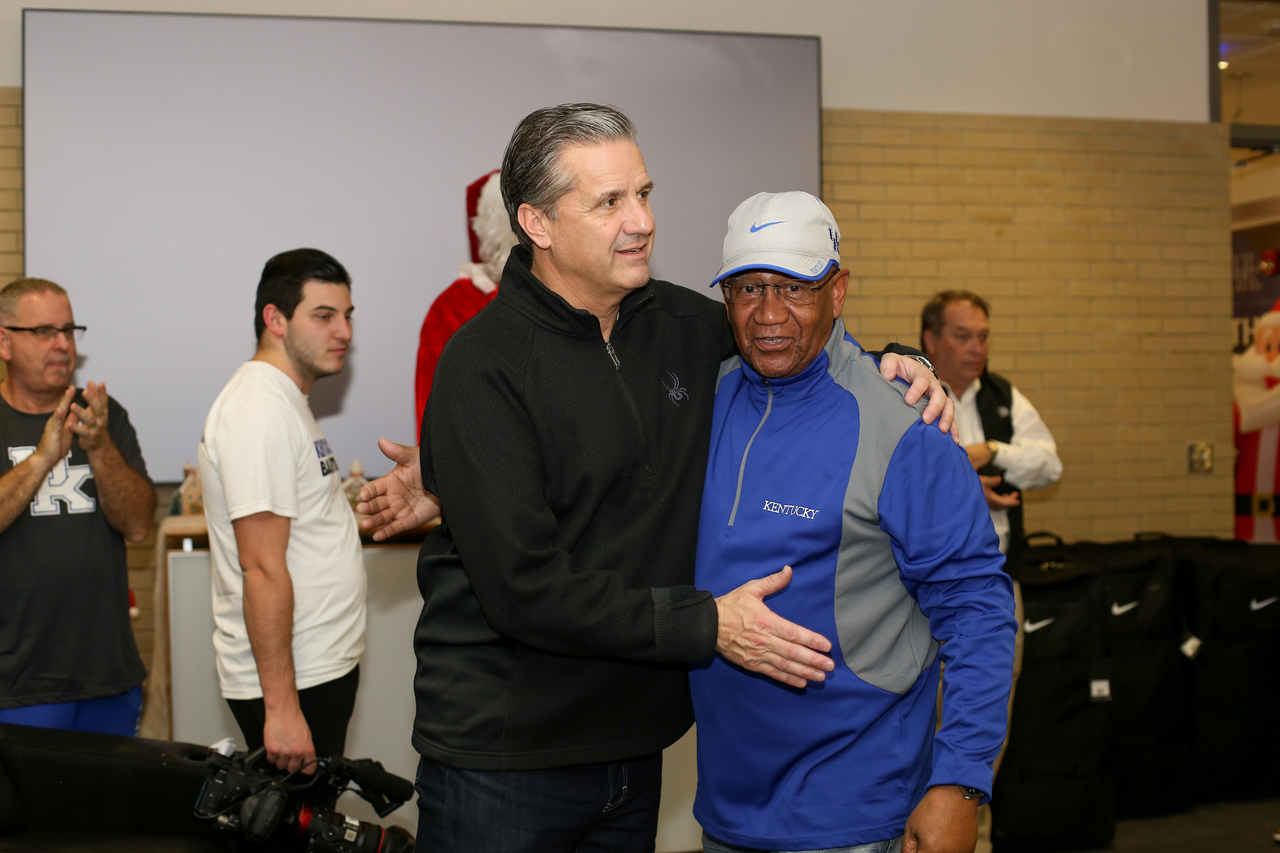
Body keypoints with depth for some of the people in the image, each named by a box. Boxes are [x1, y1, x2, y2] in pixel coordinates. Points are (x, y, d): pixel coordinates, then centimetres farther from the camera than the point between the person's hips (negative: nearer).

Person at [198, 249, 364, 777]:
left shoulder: (284, 401, 15)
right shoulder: (260, 412, -19)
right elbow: (263, 570, -24)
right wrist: (281, 707, -25)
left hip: (321, 667, 10)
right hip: (292, 680, -10)